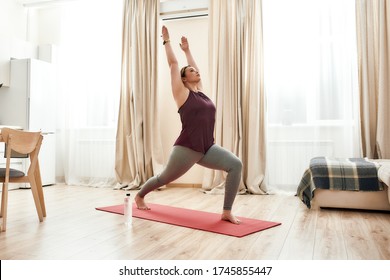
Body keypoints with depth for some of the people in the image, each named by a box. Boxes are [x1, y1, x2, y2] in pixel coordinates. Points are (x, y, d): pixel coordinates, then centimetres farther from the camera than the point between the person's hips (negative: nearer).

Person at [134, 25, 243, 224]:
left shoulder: (201, 92, 15)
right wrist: (167, 41, 10)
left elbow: (194, 68, 28)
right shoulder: (182, 93, -2)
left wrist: (187, 50, 41)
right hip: (187, 148, -6)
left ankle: (226, 212, -11)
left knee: (235, 165, -17)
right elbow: (173, 64, 0)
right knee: (164, 178, 13)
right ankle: (139, 195, 43)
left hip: (208, 148, 6)